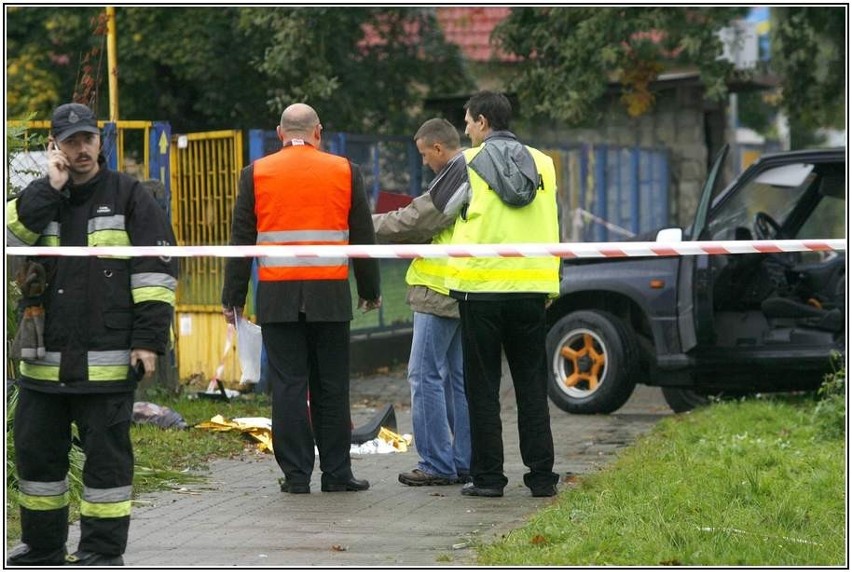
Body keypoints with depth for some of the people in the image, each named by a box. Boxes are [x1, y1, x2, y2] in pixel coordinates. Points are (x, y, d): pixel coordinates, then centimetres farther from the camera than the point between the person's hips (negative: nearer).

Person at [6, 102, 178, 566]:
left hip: (106, 362, -4)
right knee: (36, 451, 11)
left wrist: (149, 339, -10)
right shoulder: (38, 199, 11)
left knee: (106, 455, 0)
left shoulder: (128, 196, 1)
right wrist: (48, 190, -11)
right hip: (43, 359, 4)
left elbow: (155, 270, -3)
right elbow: (7, 241, -7)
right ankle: (41, 548, 24)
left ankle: (103, 553, 9)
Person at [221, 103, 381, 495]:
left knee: (287, 385, 1)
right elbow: (363, 238, 9)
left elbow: (241, 239, 4)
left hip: (277, 296, 0)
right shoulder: (344, 172, 5)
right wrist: (370, 291, 19)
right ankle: (336, 473, 8)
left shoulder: (256, 173, 4)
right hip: (330, 296, 0)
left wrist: (233, 297, 8)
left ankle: (296, 474, 1)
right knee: (331, 387, 6)